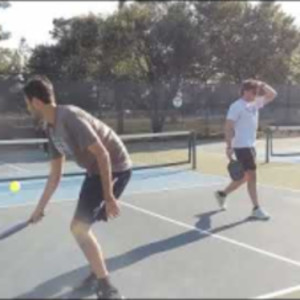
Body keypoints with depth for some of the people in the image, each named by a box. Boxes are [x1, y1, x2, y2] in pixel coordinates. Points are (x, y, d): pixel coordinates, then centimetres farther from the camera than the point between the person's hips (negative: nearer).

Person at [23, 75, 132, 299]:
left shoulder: (70, 118, -24)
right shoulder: (51, 128, 6)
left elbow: (103, 155, -26)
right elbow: (55, 175, 12)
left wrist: (108, 197, -25)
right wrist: (40, 208, 16)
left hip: (115, 168, -9)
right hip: (96, 171, 9)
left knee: (79, 227, -14)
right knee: (81, 227, 17)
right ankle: (98, 272, 37)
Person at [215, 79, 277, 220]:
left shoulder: (255, 103, 12)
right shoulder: (236, 106, -13)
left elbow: (273, 94, 16)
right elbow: (228, 126, -17)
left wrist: (262, 85, 1)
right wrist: (229, 146, -23)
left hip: (250, 145, 9)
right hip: (241, 146, -9)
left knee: (245, 177, 15)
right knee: (252, 176, -7)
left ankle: (222, 194, 31)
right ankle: (256, 209, 1)